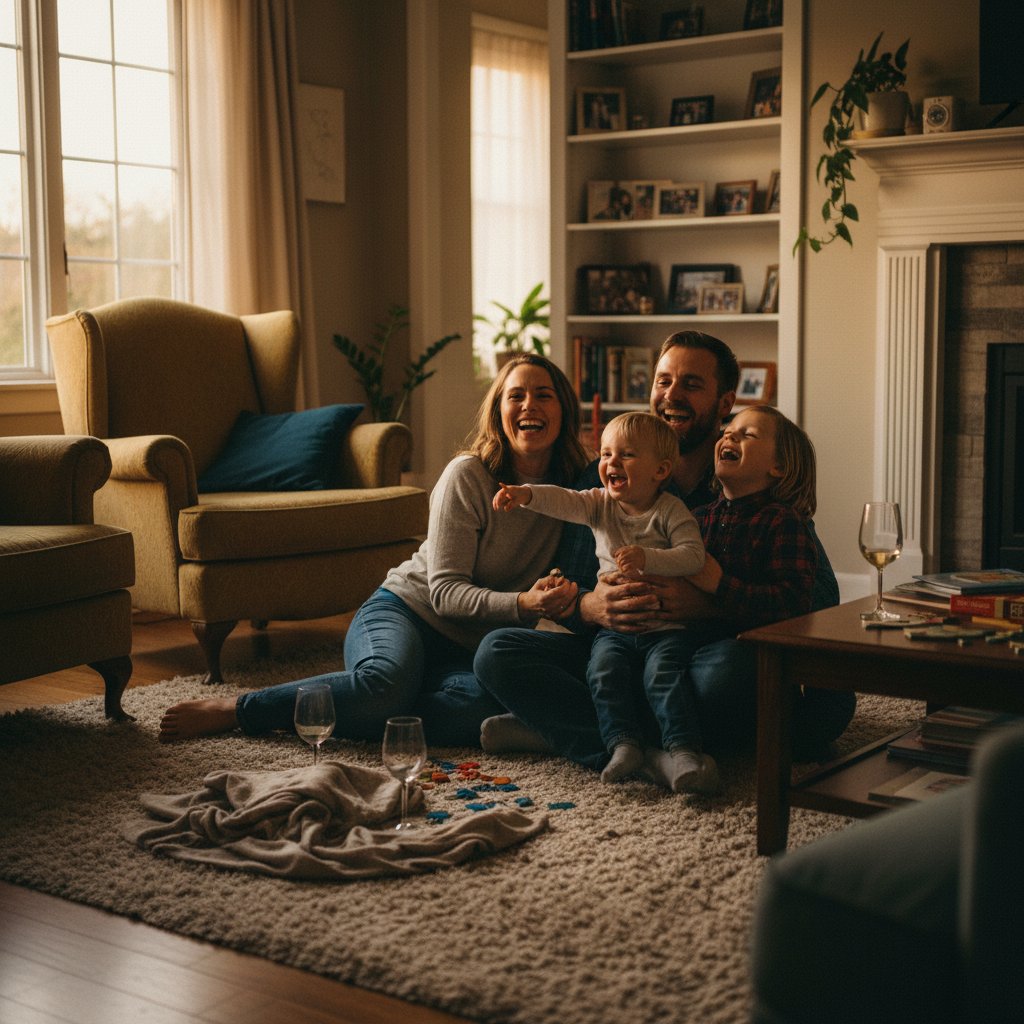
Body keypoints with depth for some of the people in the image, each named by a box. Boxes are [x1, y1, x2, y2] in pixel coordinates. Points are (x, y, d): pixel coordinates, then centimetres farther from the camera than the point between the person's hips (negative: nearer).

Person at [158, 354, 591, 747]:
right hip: (405, 609, -3)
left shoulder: (573, 490, 5)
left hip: (468, 650, 4)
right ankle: (236, 709, -19)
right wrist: (521, 604, -28)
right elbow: (445, 591, -12)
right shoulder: (468, 475, -9)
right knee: (388, 681, -39)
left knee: (478, 707, -34)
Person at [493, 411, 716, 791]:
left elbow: (693, 555, -15)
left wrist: (647, 558, -30)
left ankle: (683, 749, -31)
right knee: (605, 670, -23)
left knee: (662, 674, -27)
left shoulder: (670, 511, -3)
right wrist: (526, 494, -30)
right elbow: (564, 502, -10)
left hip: (667, 627, -4)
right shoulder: (600, 504, 9)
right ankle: (623, 743, -22)